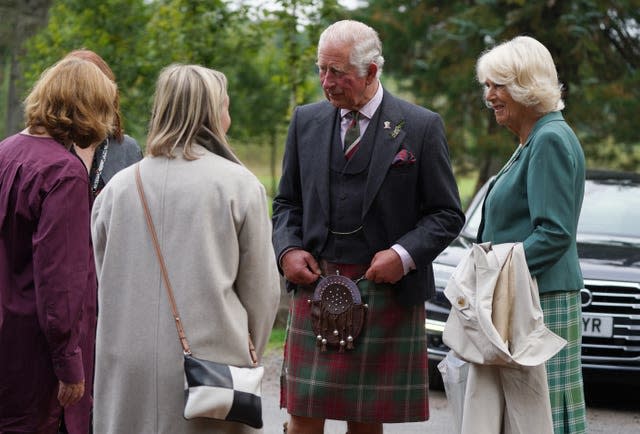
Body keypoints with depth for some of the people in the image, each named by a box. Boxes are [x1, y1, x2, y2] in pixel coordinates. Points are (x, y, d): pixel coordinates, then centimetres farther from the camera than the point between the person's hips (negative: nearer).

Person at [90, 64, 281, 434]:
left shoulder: (118, 186, 4)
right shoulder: (239, 185, -4)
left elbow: (104, 282, 11)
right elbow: (262, 290, 1)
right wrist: (247, 355, 16)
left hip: (126, 371, 3)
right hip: (209, 361, -3)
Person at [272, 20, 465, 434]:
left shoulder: (422, 126, -1)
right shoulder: (306, 121, 9)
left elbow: (447, 213, 1)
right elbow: (287, 202, 17)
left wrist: (404, 254, -14)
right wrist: (288, 249, -2)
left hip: (388, 292, -2)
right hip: (315, 286, 2)